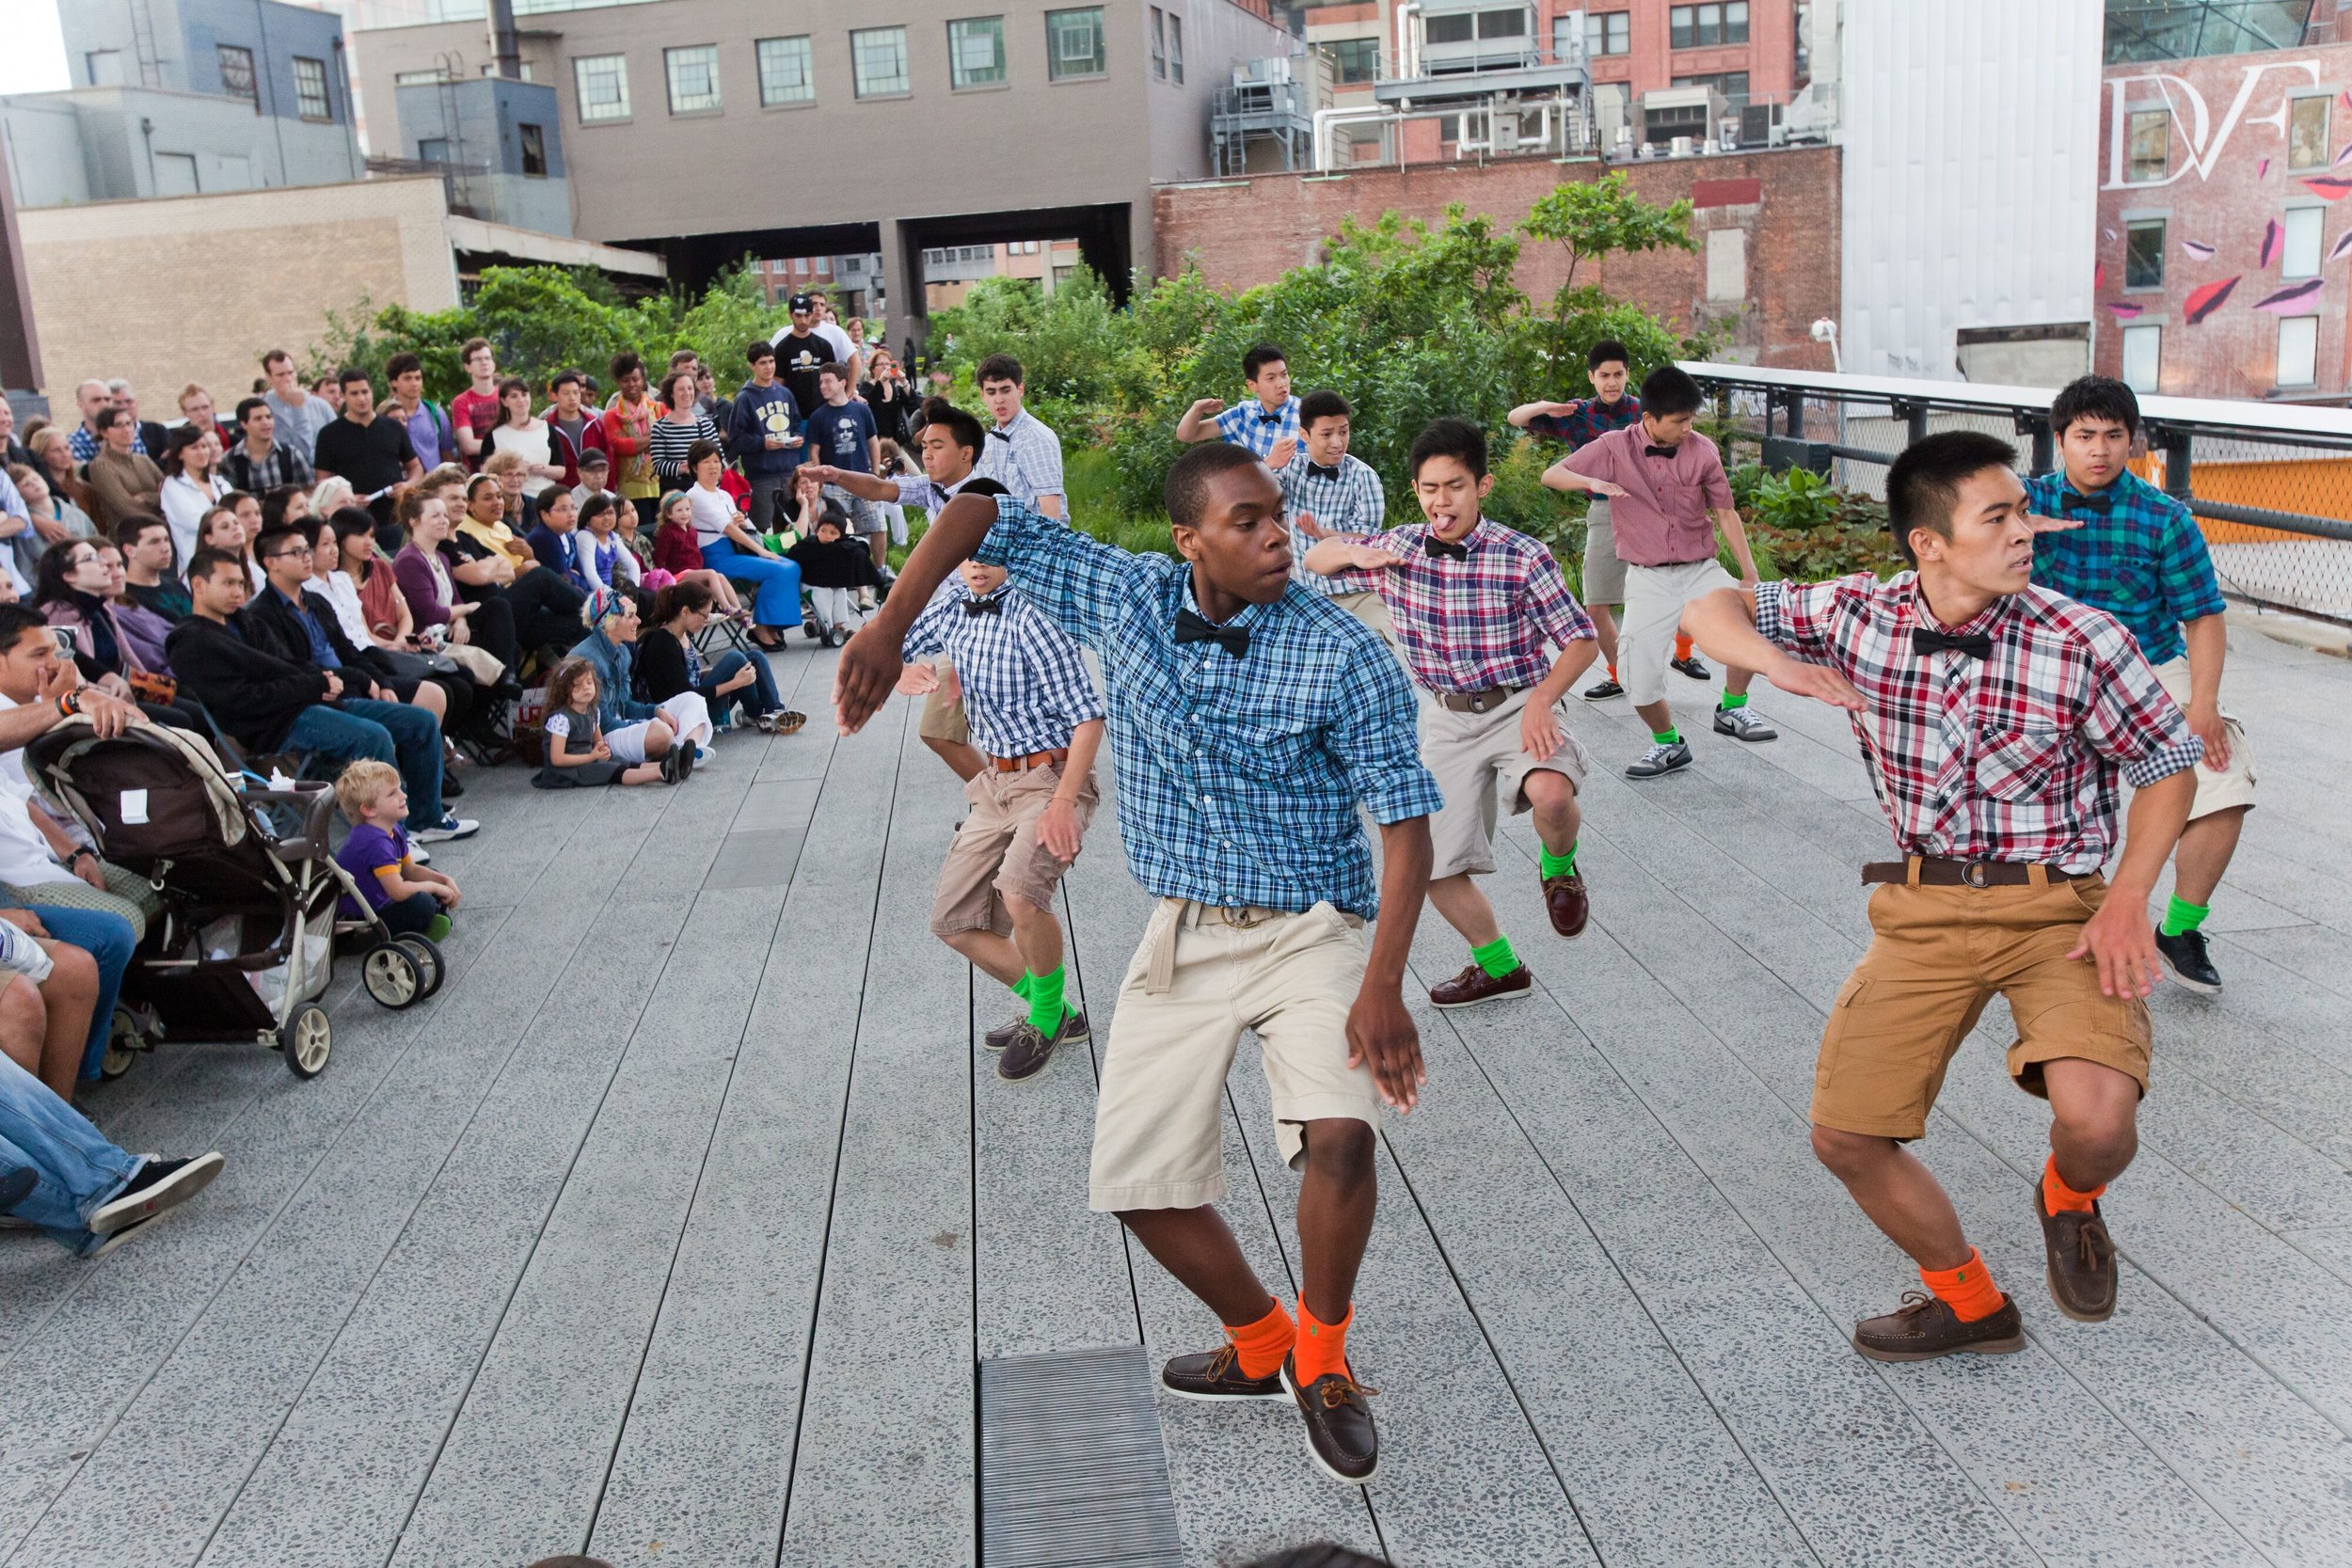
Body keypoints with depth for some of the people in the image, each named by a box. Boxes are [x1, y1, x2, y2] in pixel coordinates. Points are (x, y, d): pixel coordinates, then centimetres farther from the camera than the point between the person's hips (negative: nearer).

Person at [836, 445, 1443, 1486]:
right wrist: (887, 630, -14)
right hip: (1180, 935, 4)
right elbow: (980, 517, 0)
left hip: (1308, 932, -3)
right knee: (1138, 1179, 3)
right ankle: (1261, 1345, 29)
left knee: (1340, 1135, -26)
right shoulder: (1125, 598, -5)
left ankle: (1320, 1361, 2)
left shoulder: (1342, 655, -14)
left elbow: (1406, 819, -14)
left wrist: (1384, 986, -22)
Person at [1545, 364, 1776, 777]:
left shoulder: (1701, 450, -3)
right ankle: (1668, 744, 19)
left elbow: (1725, 514, 5)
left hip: (1701, 570, 1)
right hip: (1647, 580, -1)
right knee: (1639, 679, -10)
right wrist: (1594, 482, -28)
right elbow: (1551, 475, -7)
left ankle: (1732, 709, 0)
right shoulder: (1616, 448, -7)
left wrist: (1750, 574, 3)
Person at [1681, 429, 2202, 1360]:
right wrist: (1779, 663, -20)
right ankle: (1970, 1305, 27)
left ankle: (2068, 1201, 14)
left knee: (2096, 1118, -27)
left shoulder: (2083, 642, -14)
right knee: (1844, 1136, -1)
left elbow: (2170, 764, -1)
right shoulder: (1859, 615, -7)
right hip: (1924, 910, 3)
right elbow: (1712, 611, 3)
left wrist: (2128, 898, -13)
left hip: (2059, 904, -2)